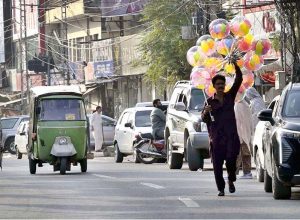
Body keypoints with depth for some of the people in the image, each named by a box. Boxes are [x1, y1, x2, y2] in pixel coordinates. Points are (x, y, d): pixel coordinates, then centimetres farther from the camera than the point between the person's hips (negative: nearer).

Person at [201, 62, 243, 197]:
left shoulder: (230, 96, 11)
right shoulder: (210, 102, 7)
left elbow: (239, 80, 5)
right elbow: (204, 119, 3)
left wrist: (235, 65, -6)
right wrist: (205, 112, -19)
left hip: (231, 135, 0)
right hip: (216, 137, 0)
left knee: (231, 158, -16)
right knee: (217, 164, -2)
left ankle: (231, 180, 7)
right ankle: (220, 189, 6)